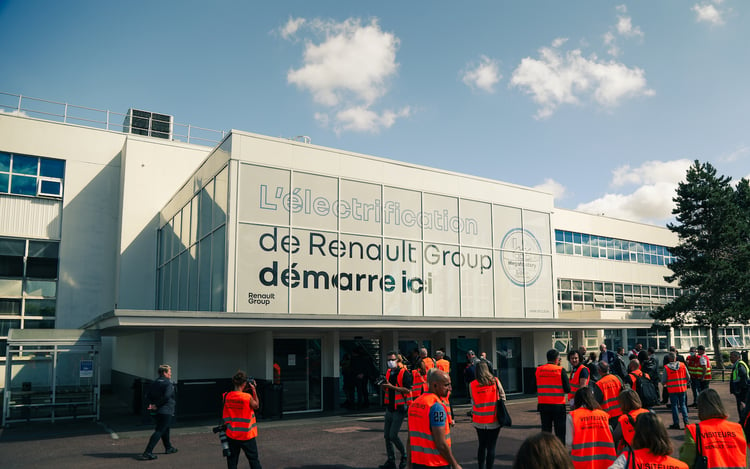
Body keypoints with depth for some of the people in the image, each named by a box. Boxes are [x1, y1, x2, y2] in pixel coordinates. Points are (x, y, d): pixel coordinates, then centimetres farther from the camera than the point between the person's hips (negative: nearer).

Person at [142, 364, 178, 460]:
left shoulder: (154, 383, 11)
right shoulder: (169, 383, -12)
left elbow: (147, 396, 5)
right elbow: (166, 396, -25)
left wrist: (150, 404, -7)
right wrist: (157, 405, -16)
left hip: (155, 412, 9)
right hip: (166, 411, -8)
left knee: (165, 429, 23)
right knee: (159, 431, -6)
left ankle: (168, 448, 37)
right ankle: (148, 452, -13)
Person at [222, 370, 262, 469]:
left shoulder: (226, 396, -7)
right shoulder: (248, 397, -18)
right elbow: (256, 406, 0)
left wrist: (243, 391, 6)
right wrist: (254, 390, -1)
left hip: (231, 435, 3)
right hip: (247, 435, -3)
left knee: (232, 461, 13)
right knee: (254, 460, 11)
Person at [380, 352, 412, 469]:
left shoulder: (404, 373, -12)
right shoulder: (388, 372, 11)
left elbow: (408, 390, -20)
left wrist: (392, 386, -22)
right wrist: (383, 387, -3)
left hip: (399, 408, -7)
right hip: (389, 407, 7)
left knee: (393, 435, -9)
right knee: (387, 435, 8)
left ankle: (405, 456, 13)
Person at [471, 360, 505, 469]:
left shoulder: (473, 384, -4)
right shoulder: (495, 381, -4)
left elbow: (473, 402, 1)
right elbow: (502, 397, 3)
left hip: (479, 421, 2)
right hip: (494, 420, -1)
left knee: (482, 446, 16)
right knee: (491, 447, 5)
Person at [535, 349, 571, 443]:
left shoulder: (538, 370, 0)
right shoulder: (560, 370, -9)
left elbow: (535, 388, 7)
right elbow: (568, 389, -7)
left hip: (543, 404, 3)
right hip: (558, 405, -3)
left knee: (546, 431, 13)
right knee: (560, 431, 8)